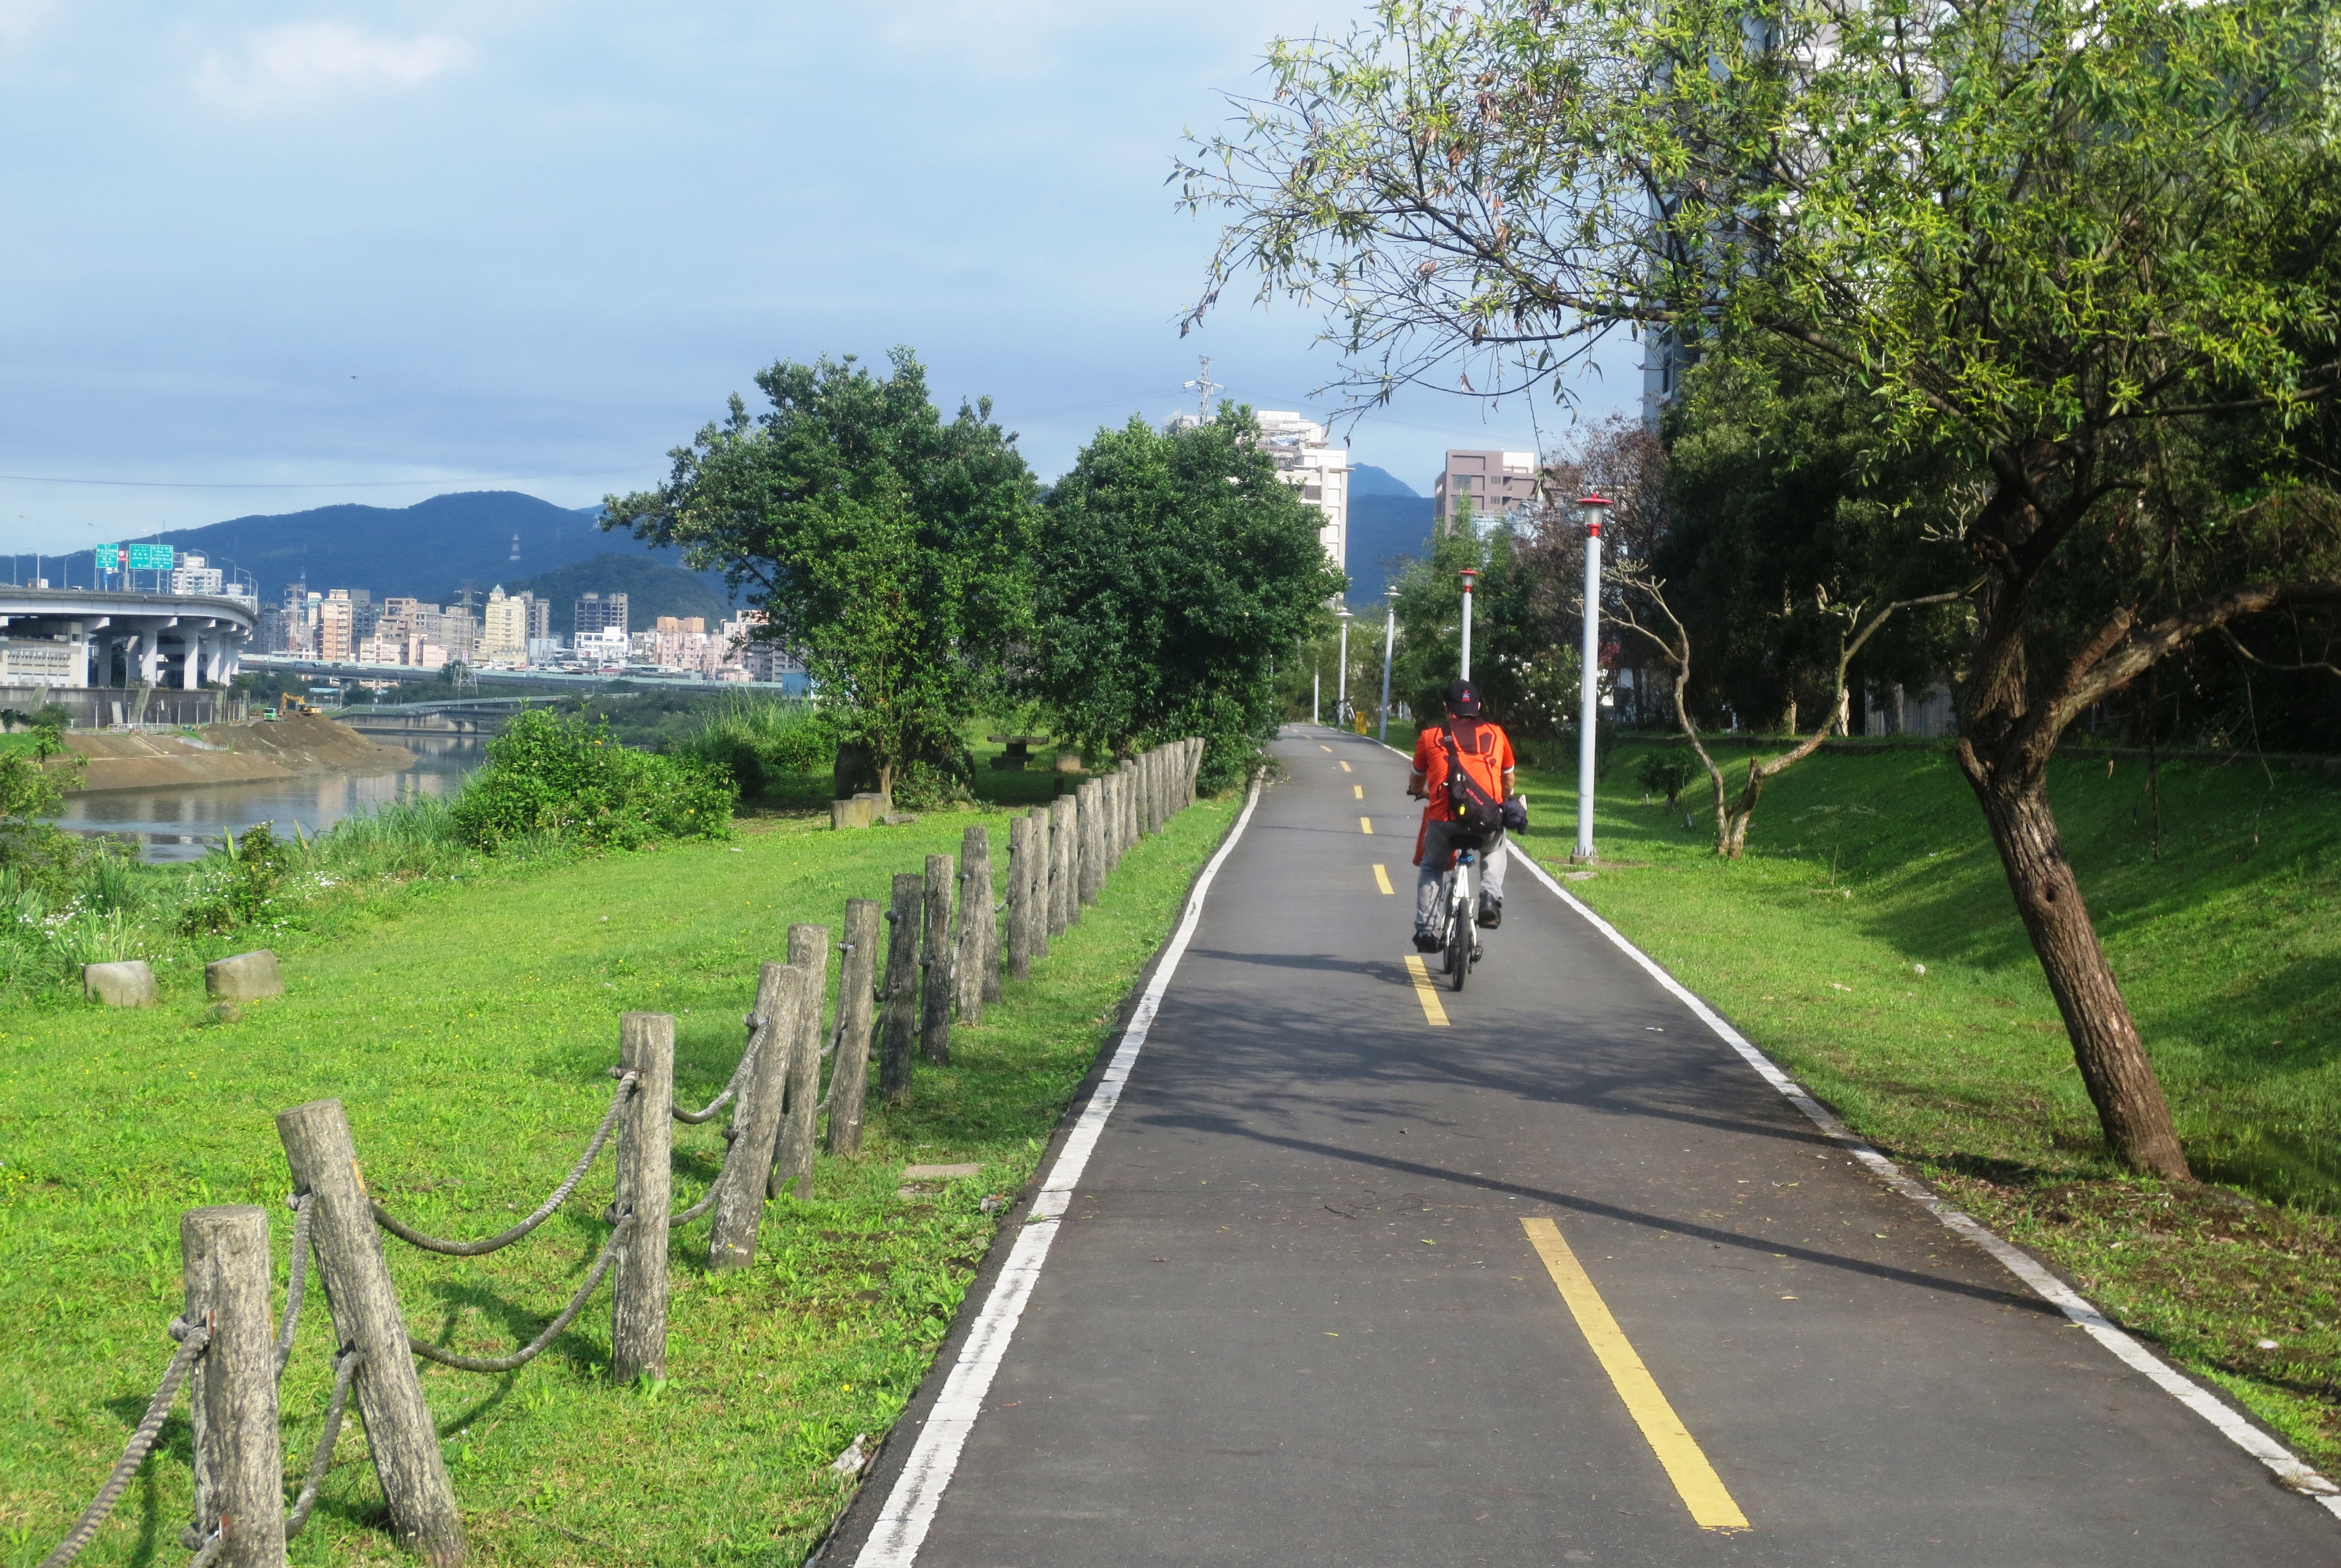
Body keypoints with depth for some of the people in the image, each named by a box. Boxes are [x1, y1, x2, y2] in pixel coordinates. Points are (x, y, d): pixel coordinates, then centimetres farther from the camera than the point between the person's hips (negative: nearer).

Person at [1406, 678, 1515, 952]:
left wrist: (1419, 791, 51)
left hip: (1444, 820, -1)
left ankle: (1423, 930, 21)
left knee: (1431, 869, 27)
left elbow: (1417, 782, 27)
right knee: (1494, 851, 35)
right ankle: (1491, 896, 12)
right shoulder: (1496, 734, 15)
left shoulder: (1430, 738, 12)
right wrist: (1506, 800, 48)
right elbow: (1508, 782, 26)